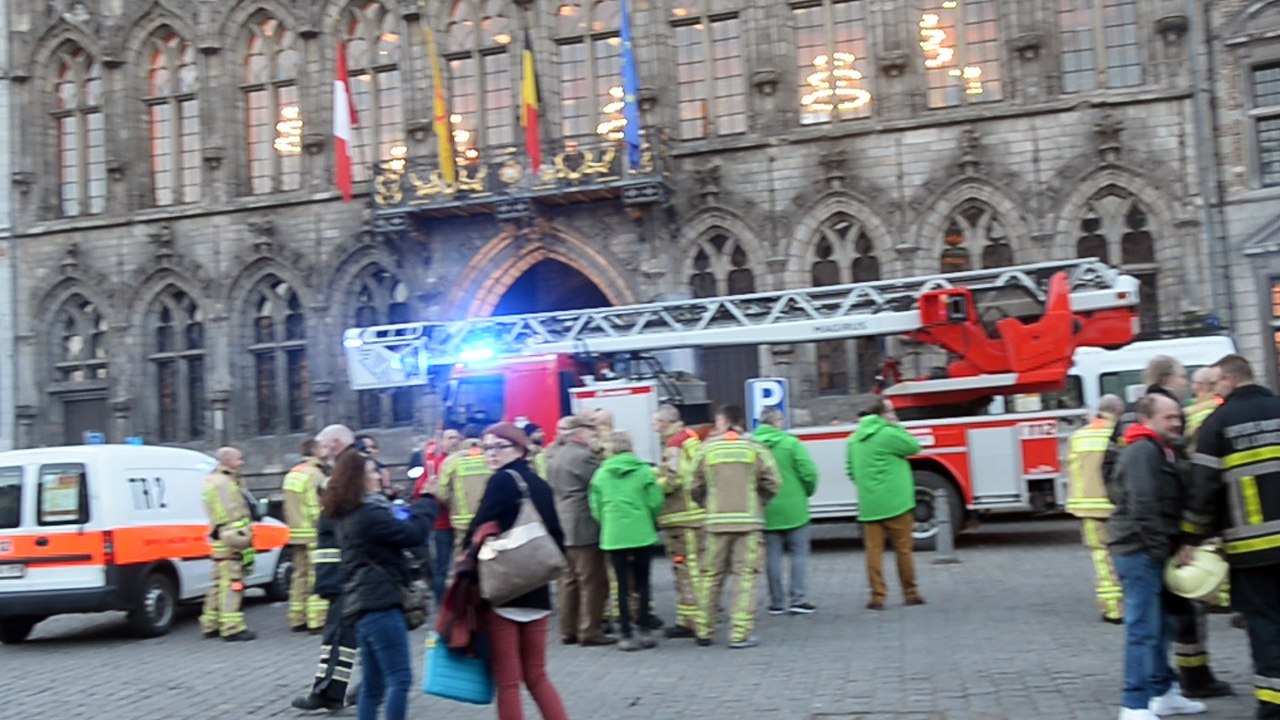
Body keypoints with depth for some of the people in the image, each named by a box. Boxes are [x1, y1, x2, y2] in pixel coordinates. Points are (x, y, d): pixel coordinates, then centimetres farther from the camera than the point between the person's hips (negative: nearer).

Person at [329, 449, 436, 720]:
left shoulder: (350, 515, 15)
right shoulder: (368, 514, -16)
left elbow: (393, 530, 23)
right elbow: (413, 533, -15)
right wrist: (428, 499, -2)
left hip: (365, 604, 10)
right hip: (379, 604, -10)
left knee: (373, 685, 13)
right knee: (400, 678, -7)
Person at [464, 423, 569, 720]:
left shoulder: (503, 480, -9)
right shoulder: (541, 485, 12)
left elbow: (478, 531, -15)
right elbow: (557, 539, 14)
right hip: (537, 590, 7)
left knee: (507, 680, 2)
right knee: (536, 676, 16)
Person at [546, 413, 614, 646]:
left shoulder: (555, 456, 13)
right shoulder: (583, 456, -17)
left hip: (563, 527, 10)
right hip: (585, 528, -10)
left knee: (570, 580, 14)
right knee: (593, 581, -2)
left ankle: (568, 630, 17)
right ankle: (589, 631, 0)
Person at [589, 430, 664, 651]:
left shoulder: (601, 473, 2)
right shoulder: (644, 471, -3)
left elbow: (595, 507, 4)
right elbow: (655, 502, -4)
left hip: (613, 536, 1)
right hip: (641, 533, -1)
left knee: (623, 585, 6)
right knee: (642, 582, 10)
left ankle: (626, 635, 6)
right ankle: (644, 631, 10)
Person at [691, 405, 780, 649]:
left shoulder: (707, 450, 2)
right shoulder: (755, 449, 1)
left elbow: (695, 487, 2)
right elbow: (771, 483, -2)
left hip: (717, 521, 2)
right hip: (748, 520, -1)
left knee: (712, 576, 12)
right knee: (746, 576, 1)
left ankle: (704, 631, 20)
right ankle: (740, 633, -4)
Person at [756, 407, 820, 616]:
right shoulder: (790, 443, -10)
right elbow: (809, 473, -13)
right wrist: (806, 493, 6)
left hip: (766, 512, 3)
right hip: (793, 510, -3)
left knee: (772, 556, 9)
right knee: (799, 553, 8)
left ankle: (776, 602, 14)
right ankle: (797, 599, 5)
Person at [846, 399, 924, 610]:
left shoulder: (855, 439, 10)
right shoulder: (888, 434, -11)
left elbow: (851, 470, 14)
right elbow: (914, 447, -1)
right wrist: (897, 427, 5)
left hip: (868, 505, 5)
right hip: (895, 503, -5)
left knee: (874, 551, 4)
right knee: (903, 549, 7)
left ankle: (877, 596, 2)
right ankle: (910, 593, 16)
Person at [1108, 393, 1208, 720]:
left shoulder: (1161, 450, 18)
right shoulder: (1143, 451, -15)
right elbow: (1143, 507, -23)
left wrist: (1166, 548, 13)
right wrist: (1161, 550, -20)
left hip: (1150, 551, 10)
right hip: (1141, 551, -10)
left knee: (1161, 625, 18)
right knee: (1144, 629, -8)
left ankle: (1162, 692, 29)